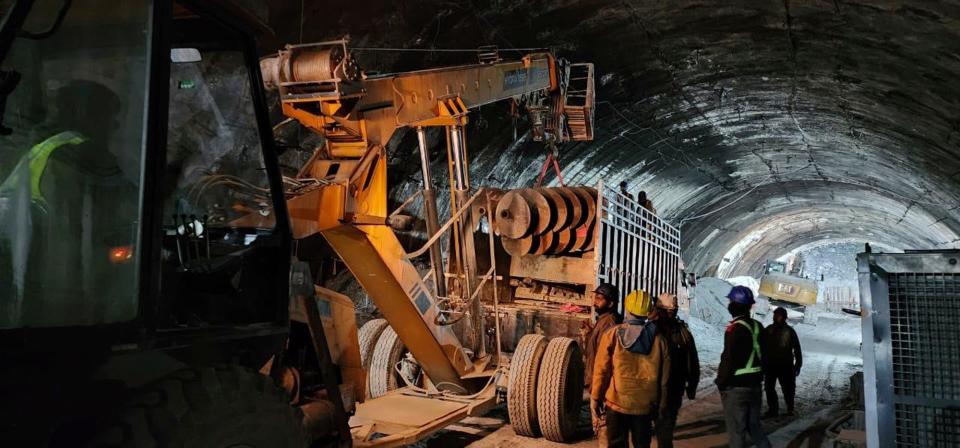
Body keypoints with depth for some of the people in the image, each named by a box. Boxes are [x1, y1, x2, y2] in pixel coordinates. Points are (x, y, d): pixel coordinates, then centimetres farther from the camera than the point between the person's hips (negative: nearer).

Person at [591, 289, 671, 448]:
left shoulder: (613, 335, -8)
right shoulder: (659, 339, -3)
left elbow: (601, 370, -7)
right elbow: (663, 377, 2)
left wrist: (595, 398, 3)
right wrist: (660, 406, 13)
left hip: (616, 402, -2)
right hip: (645, 405, 2)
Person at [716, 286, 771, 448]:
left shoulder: (735, 328, -20)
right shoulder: (757, 326, 6)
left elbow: (728, 360, -19)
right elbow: (762, 356, 15)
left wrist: (721, 383, -7)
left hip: (736, 387, -8)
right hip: (755, 385, 8)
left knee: (736, 430, 1)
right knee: (754, 424, 19)